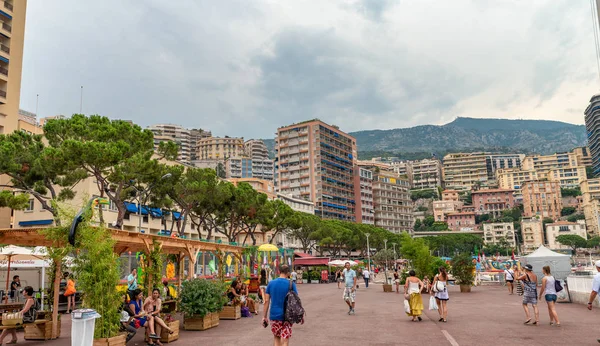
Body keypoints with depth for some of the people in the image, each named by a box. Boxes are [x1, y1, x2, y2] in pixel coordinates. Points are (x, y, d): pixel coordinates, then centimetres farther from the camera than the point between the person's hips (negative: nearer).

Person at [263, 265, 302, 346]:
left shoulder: (271, 283, 1)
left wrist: (265, 316, 6)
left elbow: (266, 301, 0)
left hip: (274, 315, 2)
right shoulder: (291, 284, -6)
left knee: (276, 337, 20)